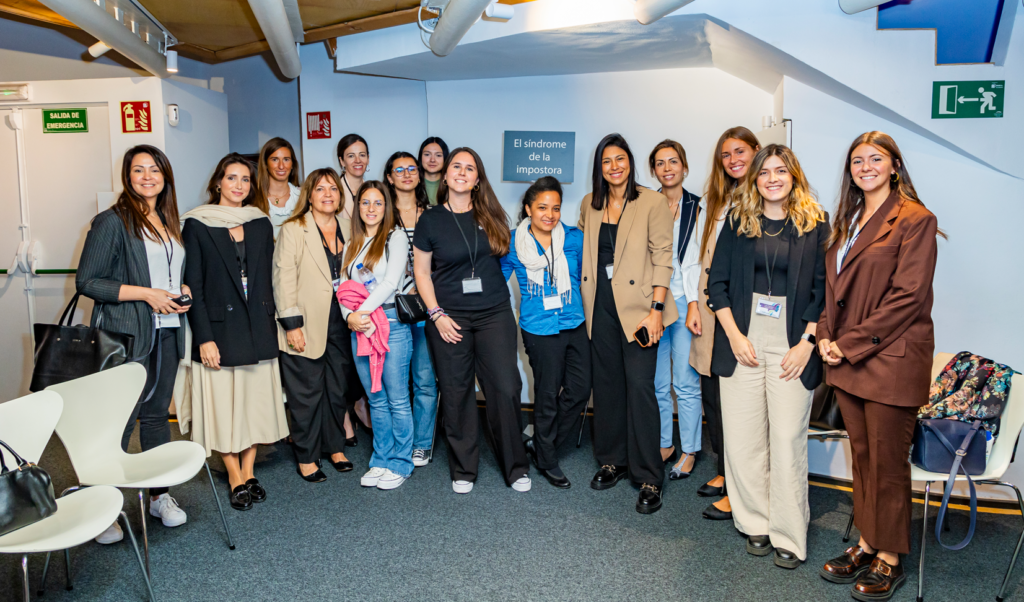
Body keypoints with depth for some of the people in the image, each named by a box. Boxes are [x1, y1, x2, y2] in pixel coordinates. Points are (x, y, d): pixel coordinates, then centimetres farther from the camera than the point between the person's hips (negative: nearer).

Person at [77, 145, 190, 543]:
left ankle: (159, 495, 25)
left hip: (166, 335, 7)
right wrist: (146, 294, -17)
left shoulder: (169, 223, 15)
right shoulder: (112, 222, -7)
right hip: (126, 337, -6)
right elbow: (86, 281, -11)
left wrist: (182, 291, 5)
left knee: (157, 415, 14)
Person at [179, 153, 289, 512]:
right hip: (219, 328, -3)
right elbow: (193, 286, -5)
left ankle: (248, 471, 21)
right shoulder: (197, 224, -2)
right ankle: (235, 479, 14)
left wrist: (269, 322, 6)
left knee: (256, 399, 7)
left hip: (258, 329, 4)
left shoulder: (261, 224, 10)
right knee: (223, 402, 1)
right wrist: (204, 337, -11)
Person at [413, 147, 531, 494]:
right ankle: (463, 470, 21)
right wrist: (436, 314, -5)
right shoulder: (430, 220, 1)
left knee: (506, 389, -3)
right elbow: (421, 272, 3)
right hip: (450, 317, -1)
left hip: (495, 313, 1)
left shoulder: (491, 215, 5)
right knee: (456, 394, 6)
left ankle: (516, 467, 14)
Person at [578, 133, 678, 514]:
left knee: (640, 386, -8)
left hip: (637, 306, -5)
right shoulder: (589, 205, 10)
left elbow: (663, 257, -7)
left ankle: (648, 478, 1)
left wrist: (656, 308, -14)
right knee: (606, 383, 11)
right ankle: (612, 460, 26)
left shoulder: (652, 202, -4)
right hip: (600, 307, 5)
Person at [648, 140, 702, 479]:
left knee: (686, 383, 1)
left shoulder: (698, 207, 2)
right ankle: (664, 444, 26)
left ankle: (689, 451, 16)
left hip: (685, 302, -2)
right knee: (657, 382, 10)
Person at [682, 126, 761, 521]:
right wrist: (693, 304, 6)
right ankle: (724, 471, 27)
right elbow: (694, 255, 15)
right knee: (711, 395, 10)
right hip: (709, 307, 6)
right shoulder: (712, 201, 15)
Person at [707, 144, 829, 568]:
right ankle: (755, 523, 20)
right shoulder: (738, 221, 7)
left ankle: (788, 536, 12)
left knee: (788, 441, 0)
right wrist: (734, 335, -5)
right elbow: (717, 282, 5)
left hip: (792, 347, -2)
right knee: (743, 438, 5)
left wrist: (806, 343, -8)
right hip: (742, 343, 2)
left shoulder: (815, 223, 4)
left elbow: (823, 291, 2)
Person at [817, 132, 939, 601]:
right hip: (847, 358, 7)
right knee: (861, 456, 14)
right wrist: (826, 335, 0)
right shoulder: (847, 221, 14)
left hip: (892, 359, -6)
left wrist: (851, 343, -15)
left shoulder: (915, 220, -9)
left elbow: (908, 295, -15)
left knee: (887, 462, 3)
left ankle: (889, 559, 18)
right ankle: (866, 544, 27)